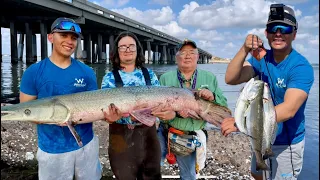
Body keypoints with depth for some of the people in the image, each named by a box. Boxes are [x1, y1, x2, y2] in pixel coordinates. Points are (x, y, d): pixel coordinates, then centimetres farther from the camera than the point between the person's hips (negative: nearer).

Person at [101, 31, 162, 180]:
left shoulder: (149, 74, 4)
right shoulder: (110, 78, -2)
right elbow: (105, 107, -9)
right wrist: (110, 117, -32)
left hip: (147, 133, 2)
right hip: (121, 135, -2)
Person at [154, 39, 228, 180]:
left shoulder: (210, 78, 2)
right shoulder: (165, 78, -2)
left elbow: (223, 107, -1)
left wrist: (212, 97, -22)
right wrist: (176, 113, -29)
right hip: (165, 134, -1)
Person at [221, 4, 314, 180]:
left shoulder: (301, 67, -22)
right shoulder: (261, 58, -6)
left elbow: (288, 110, -35)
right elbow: (231, 79, -19)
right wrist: (244, 50, -36)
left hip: (286, 142, -5)